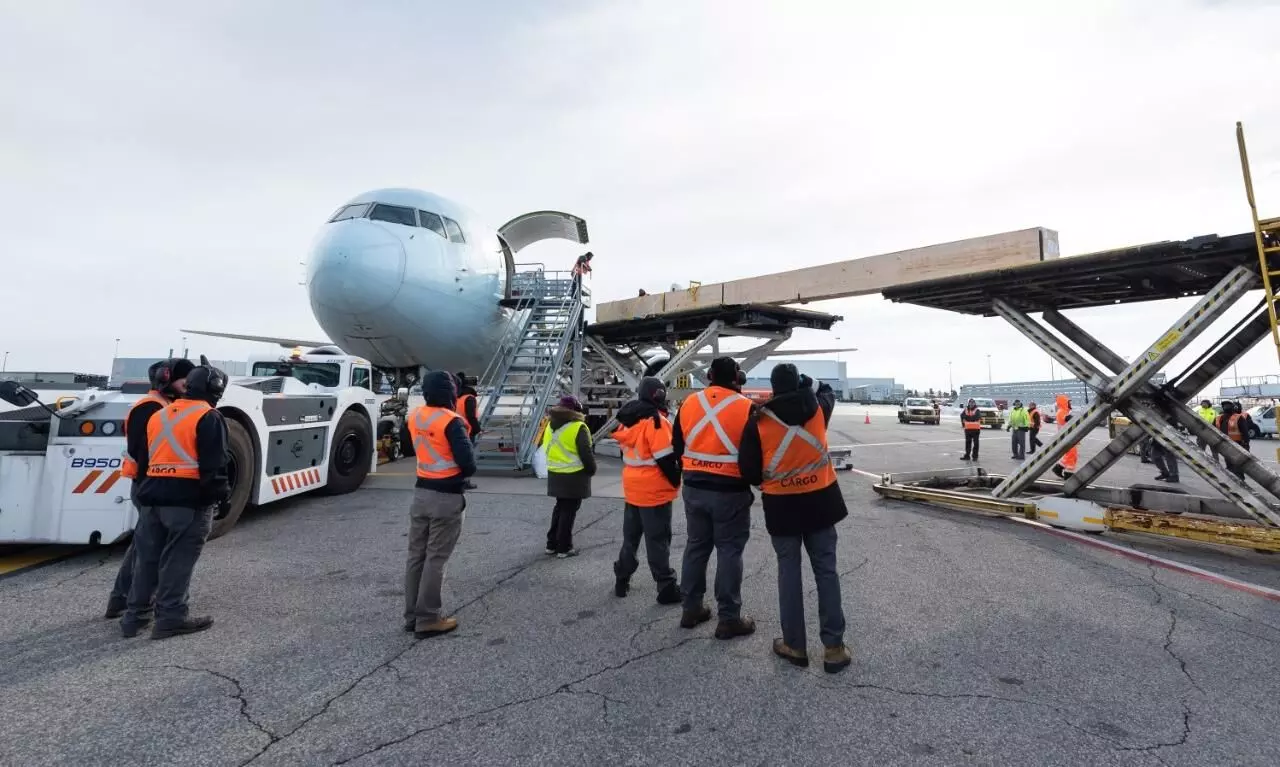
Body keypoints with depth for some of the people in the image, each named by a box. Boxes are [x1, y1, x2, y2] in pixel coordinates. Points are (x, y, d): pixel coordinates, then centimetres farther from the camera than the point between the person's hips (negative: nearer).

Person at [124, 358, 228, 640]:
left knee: (148, 558, 16)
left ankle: (133, 615, 23)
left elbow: (145, 456, 23)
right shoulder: (208, 417, -10)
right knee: (178, 561, 1)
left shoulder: (158, 415, 16)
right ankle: (170, 618, 7)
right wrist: (222, 495, -9)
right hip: (189, 499, -7)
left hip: (153, 495, 7)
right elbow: (214, 465, -15)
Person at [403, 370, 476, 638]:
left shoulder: (414, 418, 4)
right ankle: (427, 620, 9)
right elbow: (468, 464, -20)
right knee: (436, 559, 1)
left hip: (421, 492, 7)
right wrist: (459, 474, 0)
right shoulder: (451, 421, -19)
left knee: (416, 555, 13)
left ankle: (412, 616, 24)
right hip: (447, 497, -7)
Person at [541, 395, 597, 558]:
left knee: (560, 508, 19)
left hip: (555, 474, 7)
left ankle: (552, 543, 24)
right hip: (574, 476, -7)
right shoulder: (578, 428, -16)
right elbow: (586, 453, -16)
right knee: (569, 511, 2)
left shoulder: (550, 426, 8)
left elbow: (547, 448, 14)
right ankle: (564, 548, 8)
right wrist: (592, 470, -2)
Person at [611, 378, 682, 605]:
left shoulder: (628, 420, 8)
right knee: (658, 541, 0)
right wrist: (676, 481, -7)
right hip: (654, 491, -8)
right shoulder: (655, 421, -18)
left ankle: (621, 580, 27)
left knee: (630, 537, 18)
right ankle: (666, 588, 8)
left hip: (632, 488, 8)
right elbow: (665, 458, -20)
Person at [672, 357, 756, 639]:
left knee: (696, 546, 16)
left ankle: (691, 609, 25)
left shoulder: (688, 404, 3)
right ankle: (729, 619, 12)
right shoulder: (746, 408, -11)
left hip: (694, 488, 5)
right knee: (729, 551, 5)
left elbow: (678, 447, 11)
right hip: (730, 491, -4)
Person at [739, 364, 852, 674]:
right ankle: (834, 647, 15)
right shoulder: (818, 408, -4)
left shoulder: (759, 421, -11)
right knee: (826, 571, 11)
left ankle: (794, 645, 19)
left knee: (789, 572, 11)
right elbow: (828, 392, 21)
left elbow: (748, 469, -8)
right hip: (820, 500, 2)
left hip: (781, 505, -2)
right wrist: (806, 384, 34)